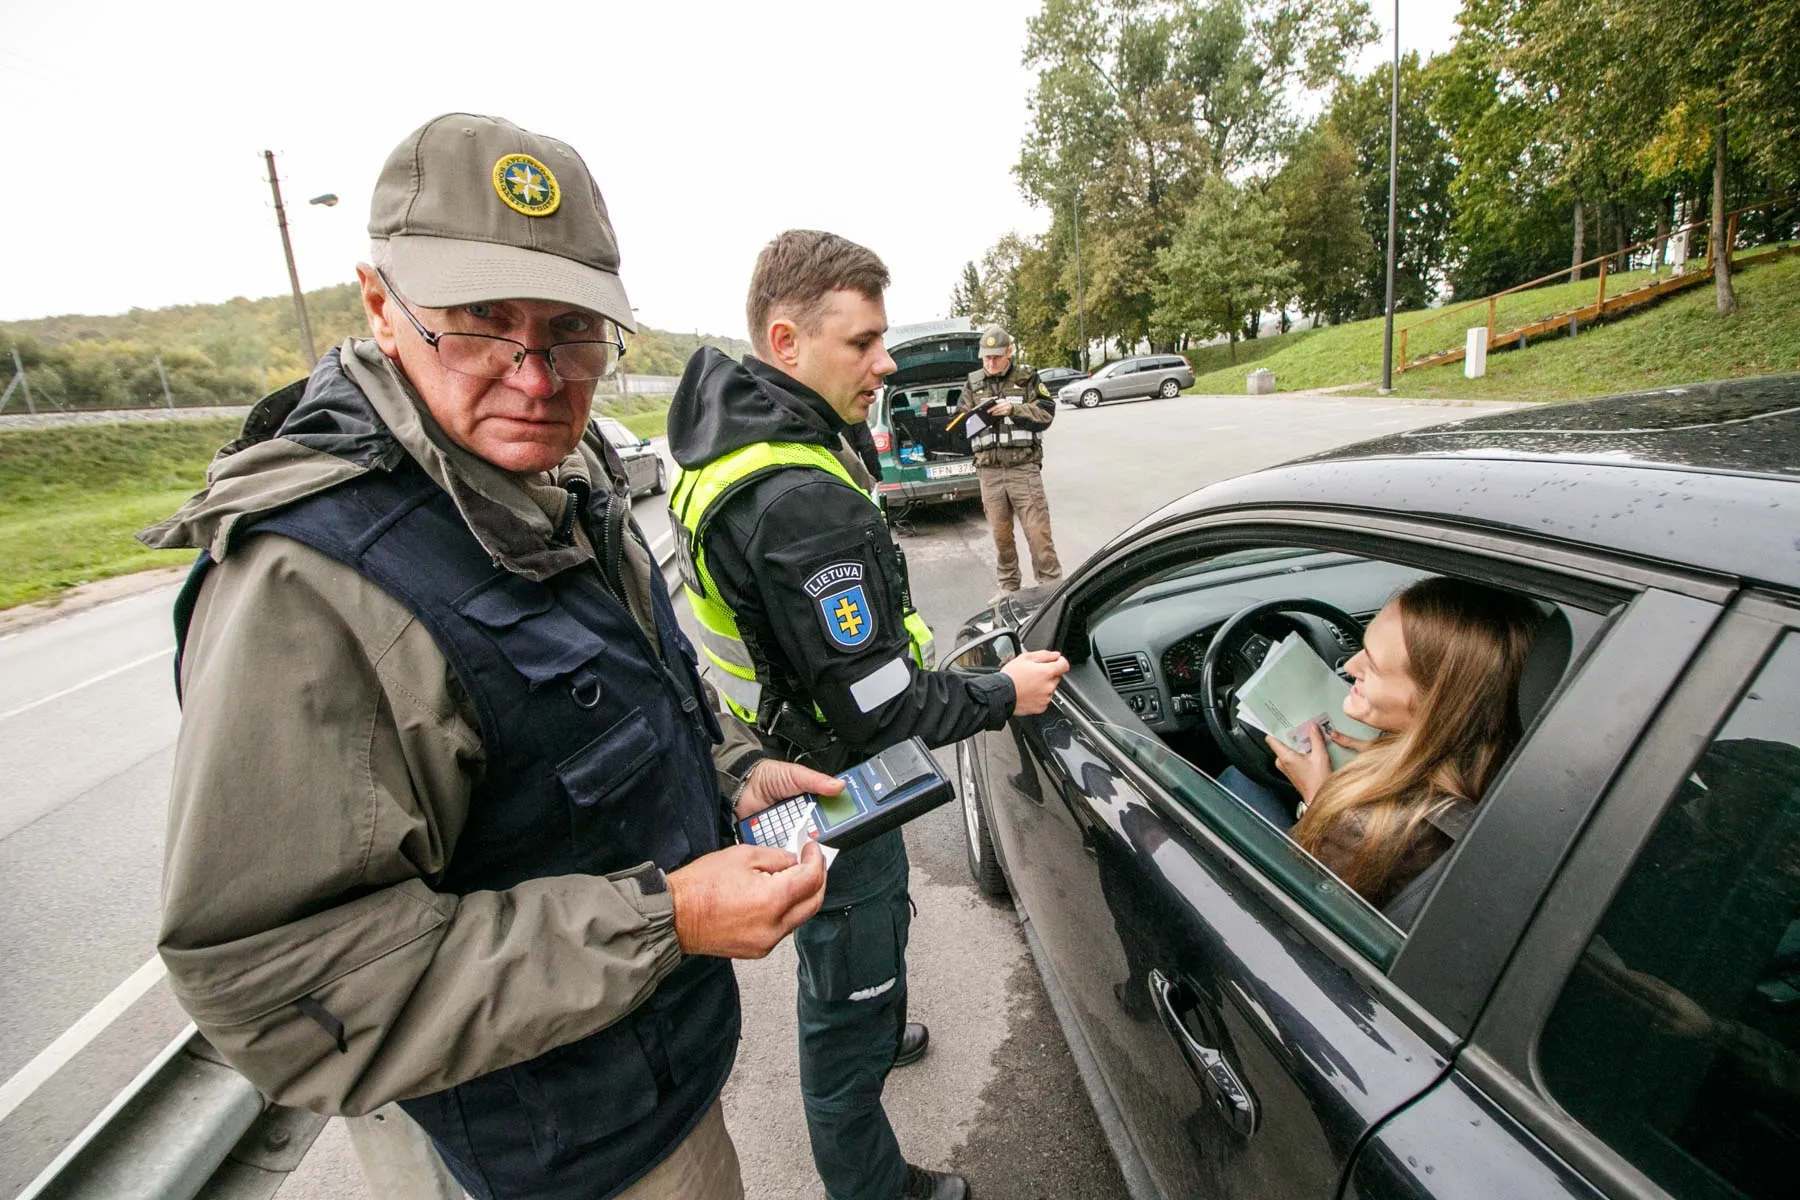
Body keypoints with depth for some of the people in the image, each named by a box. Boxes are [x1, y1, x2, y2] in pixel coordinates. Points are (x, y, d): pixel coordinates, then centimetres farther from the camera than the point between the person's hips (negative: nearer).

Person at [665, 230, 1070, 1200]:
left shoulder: (727, 447, 0)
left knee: (842, 946, 34)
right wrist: (1003, 694, -15)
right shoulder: (800, 501, -33)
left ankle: (870, 1037, 63)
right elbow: (878, 710, -29)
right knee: (853, 983, 14)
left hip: (769, 762, 10)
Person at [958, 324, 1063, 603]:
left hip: (1024, 467, -3)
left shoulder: (1028, 378, 4)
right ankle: (1008, 586, 24)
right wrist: (979, 416, -13)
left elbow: (1047, 413, -2)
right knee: (1000, 534, 10)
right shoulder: (973, 384, 11)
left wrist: (1014, 409, -15)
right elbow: (961, 423, 8)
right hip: (989, 471, 3)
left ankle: (1051, 584, 4)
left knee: (1038, 531, -5)